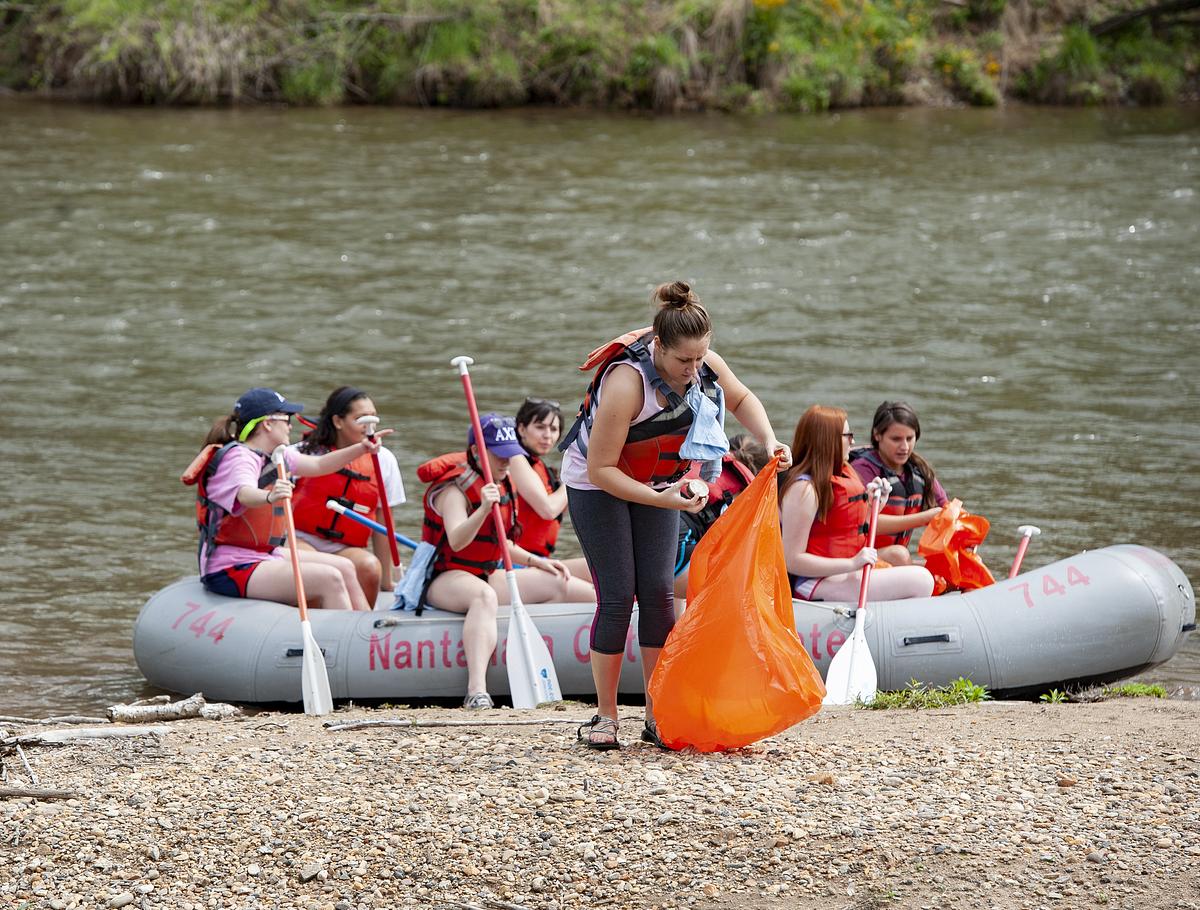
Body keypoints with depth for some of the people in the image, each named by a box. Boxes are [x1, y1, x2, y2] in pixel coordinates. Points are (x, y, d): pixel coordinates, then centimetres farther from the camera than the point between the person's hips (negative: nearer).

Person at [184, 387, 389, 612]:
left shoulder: (274, 456, 11)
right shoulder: (238, 457, -19)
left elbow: (319, 465, 23)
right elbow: (245, 494, -41)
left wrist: (361, 449, 13)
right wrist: (270, 497, -62)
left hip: (264, 556, 11)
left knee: (345, 568, 12)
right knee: (329, 579, -22)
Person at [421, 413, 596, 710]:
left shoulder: (503, 485, 13)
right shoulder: (454, 488, -15)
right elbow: (456, 541, -32)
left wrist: (536, 561, 13)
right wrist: (483, 509, -47)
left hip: (487, 576, 9)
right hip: (446, 578, -9)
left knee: (563, 585, 4)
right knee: (485, 595, -44)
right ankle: (477, 691, -63)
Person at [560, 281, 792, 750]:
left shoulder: (704, 364, -17)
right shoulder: (627, 381, -36)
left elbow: (741, 399, 7)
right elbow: (601, 469, -31)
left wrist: (769, 440, -11)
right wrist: (662, 500, -36)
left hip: (657, 482, 5)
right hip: (597, 484, -5)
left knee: (659, 592, -2)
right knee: (617, 596, -9)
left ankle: (657, 717, 0)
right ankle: (604, 718, -1)